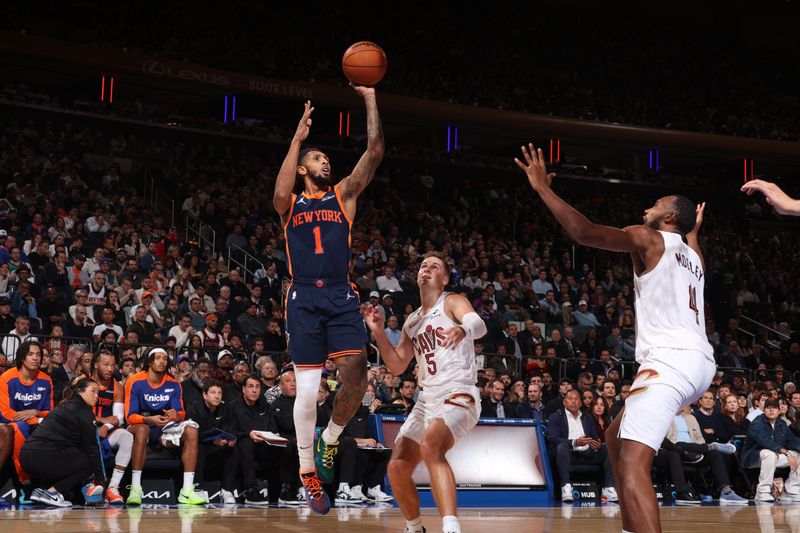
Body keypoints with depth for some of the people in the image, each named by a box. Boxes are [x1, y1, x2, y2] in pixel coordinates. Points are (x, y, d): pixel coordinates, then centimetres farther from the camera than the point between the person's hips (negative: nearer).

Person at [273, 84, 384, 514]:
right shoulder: (291, 203, 11)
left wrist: (370, 101, 0)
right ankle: (307, 469, 11)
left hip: (341, 297, 2)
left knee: (356, 374, -15)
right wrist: (298, 137, -12)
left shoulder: (344, 195, 15)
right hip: (304, 298, -2)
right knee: (307, 389, -2)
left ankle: (329, 439, 11)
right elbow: (280, 194, -15)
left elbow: (375, 153, 5)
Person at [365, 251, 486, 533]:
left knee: (431, 446, -35)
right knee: (397, 469, 3)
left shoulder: (452, 302, -1)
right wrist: (378, 332, 7)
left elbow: (478, 324, -23)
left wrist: (463, 330, -47)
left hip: (458, 395, -8)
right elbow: (397, 366, 20)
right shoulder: (412, 321, 20)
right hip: (427, 399, 8)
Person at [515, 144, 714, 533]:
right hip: (696, 359, 10)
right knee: (617, 437, 24)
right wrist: (694, 229, 67)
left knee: (632, 464, -21)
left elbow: (585, 232, -14)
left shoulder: (649, 238, 1)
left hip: (671, 360, -10)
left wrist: (543, 188, -9)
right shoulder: (692, 255, 25)